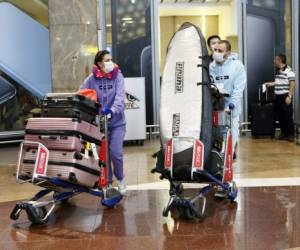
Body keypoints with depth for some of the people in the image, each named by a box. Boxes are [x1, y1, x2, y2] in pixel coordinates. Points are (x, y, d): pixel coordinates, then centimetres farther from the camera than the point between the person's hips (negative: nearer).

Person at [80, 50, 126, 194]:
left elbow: (120, 96, -19)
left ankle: (120, 179, 21)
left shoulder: (117, 76, -7)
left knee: (115, 153, -6)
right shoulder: (92, 79, -4)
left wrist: (113, 110, -35)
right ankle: (108, 182, 27)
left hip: (117, 122, -1)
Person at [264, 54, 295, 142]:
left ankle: (291, 134, 5)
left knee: (288, 116, -3)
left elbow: (292, 85, -16)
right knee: (280, 116, 11)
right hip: (278, 96, 8)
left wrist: (289, 96, -20)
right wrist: (270, 83, 20)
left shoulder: (289, 71, -13)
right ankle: (284, 133, 19)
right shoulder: (278, 71, 13)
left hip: (285, 96, -8)